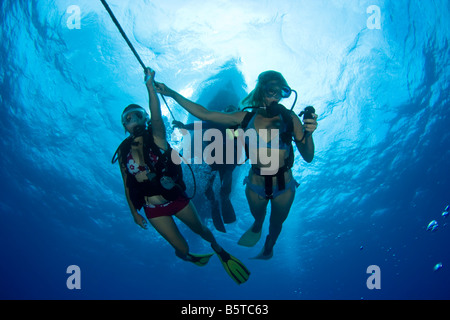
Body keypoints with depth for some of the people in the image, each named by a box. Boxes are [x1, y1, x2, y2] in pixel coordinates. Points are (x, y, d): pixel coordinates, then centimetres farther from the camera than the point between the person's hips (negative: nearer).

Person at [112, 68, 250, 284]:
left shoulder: (156, 138, -12)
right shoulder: (123, 152, -5)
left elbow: (157, 116, -33)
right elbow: (127, 185, 4)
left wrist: (150, 86, -45)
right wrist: (134, 212, 7)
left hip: (176, 199, -1)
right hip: (153, 209, 1)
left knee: (201, 230, 17)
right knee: (182, 248, 4)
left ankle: (218, 249, 51)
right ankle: (187, 256, 43)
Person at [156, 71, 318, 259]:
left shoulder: (290, 119, -15)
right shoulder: (246, 118, -12)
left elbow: (308, 157, -16)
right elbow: (204, 114, -10)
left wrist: (308, 133, -35)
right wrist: (172, 93, -9)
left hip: (284, 187, 0)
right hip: (255, 185, 1)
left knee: (276, 224, 27)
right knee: (257, 216, 31)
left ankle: (268, 248, 60)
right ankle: (257, 228, 69)